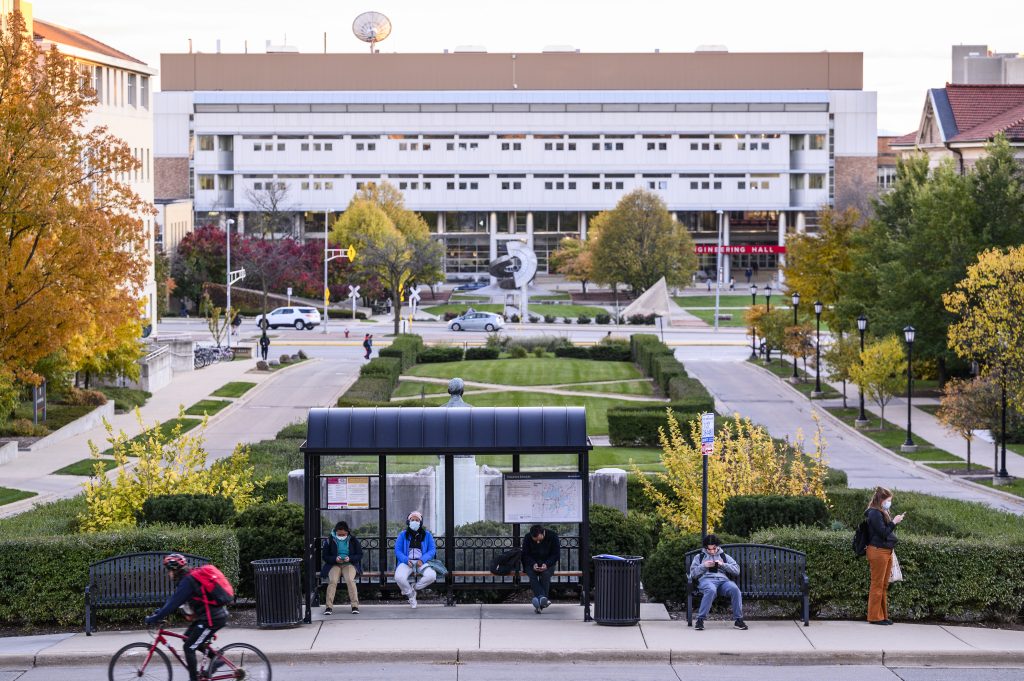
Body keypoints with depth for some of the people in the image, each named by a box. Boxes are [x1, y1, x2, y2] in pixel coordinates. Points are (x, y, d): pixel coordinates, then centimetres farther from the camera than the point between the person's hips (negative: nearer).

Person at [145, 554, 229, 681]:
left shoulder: (186, 582, -18)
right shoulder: (188, 578, 12)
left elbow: (173, 604, -19)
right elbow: (172, 600, 17)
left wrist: (154, 618, -14)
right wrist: (158, 613, 11)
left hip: (213, 618, -10)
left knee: (189, 647, -3)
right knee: (187, 638, 19)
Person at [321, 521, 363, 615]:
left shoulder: (353, 540, 4)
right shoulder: (330, 540, 4)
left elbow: (360, 555, 6)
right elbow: (325, 556, 5)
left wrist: (350, 558, -14)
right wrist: (335, 559, -15)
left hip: (349, 564, 0)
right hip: (334, 565, 0)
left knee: (350, 580, -32)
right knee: (332, 581, -30)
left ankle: (355, 605, -28)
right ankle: (329, 607, -30)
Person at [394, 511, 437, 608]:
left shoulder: (427, 535, 12)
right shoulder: (403, 535, 11)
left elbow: (432, 550, 6)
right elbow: (397, 550, 4)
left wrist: (422, 560, -13)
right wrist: (406, 560, -15)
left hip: (422, 562, 1)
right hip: (406, 562, -1)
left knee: (431, 576, -32)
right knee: (399, 577, -34)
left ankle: (412, 588, -7)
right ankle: (411, 595, -4)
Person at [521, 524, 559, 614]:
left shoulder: (552, 536, -11)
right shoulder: (527, 538, -8)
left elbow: (556, 554, -7)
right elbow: (525, 555, -2)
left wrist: (546, 564, -23)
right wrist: (533, 564, -22)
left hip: (547, 564, -1)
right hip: (532, 564, 1)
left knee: (545, 574, -33)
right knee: (532, 575, -32)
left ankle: (539, 605, -35)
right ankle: (542, 597, -47)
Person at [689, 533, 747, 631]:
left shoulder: (725, 556, 27)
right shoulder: (699, 557, 25)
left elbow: (736, 570, 14)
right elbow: (693, 573, 14)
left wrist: (723, 564, 1)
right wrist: (704, 566, -1)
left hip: (723, 580, 2)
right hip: (706, 579, -2)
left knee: (735, 589, -33)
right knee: (711, 590, -41)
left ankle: (738, 620, -28)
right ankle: (700, 620, -39)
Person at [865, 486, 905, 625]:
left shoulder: (882, 513, 17)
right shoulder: (875, 513, -12)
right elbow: (883, 533, -17)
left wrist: (894, 522, 9)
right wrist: (894, 522, -13)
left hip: (886, 551, 10)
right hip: (878, 551, -10)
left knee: (884, 585, 12)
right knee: (877, 585, -5)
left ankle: (883, 615, 17)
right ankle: (875, 616, 0)